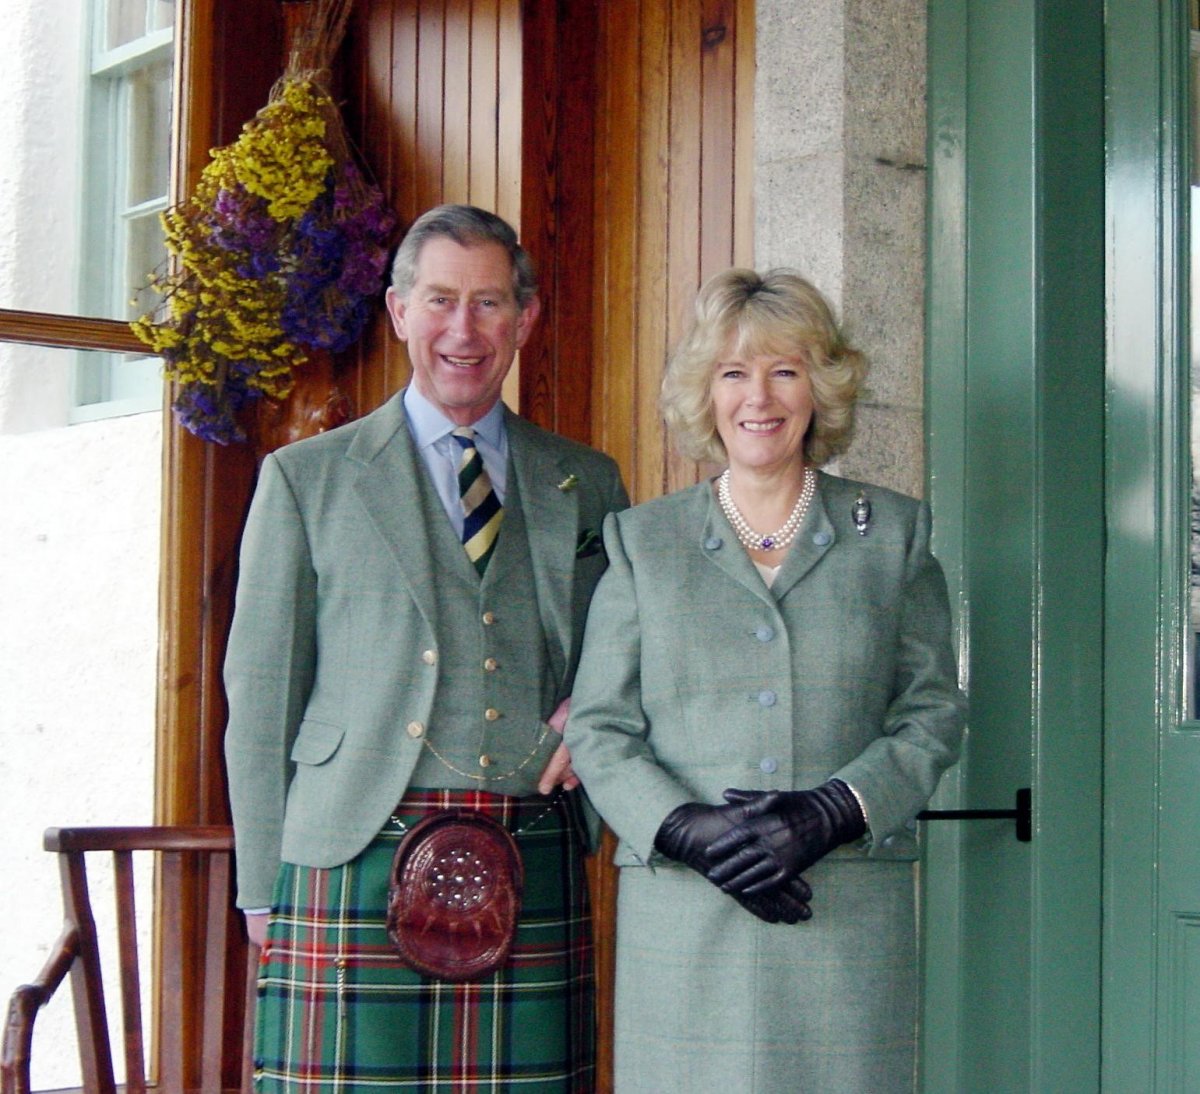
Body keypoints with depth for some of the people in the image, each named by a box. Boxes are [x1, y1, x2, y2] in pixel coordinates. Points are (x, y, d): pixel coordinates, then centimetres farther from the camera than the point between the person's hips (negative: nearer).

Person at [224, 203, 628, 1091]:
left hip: (536, 878, 2)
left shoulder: (588, 486, 16)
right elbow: (262, 694, 8)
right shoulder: (305, 479, 10)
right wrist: (265, 889, 4)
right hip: (360, 860, -2)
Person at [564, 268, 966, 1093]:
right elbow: (599, 727, 7)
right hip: (683, 919, 0)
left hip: (851, 914, 0)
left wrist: (832, 812, -10)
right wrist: (683, 827, -10)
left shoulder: (893, 534, 12)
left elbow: (933, 713, 7)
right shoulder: (641, 540, 13)